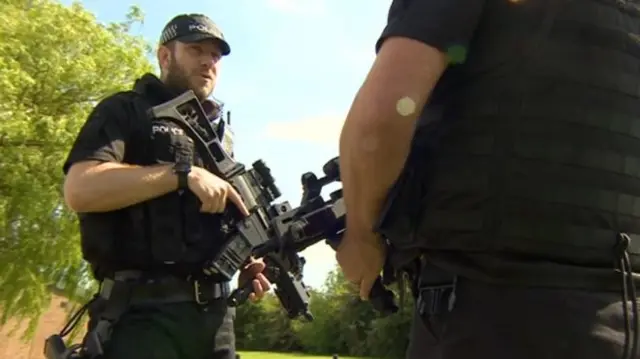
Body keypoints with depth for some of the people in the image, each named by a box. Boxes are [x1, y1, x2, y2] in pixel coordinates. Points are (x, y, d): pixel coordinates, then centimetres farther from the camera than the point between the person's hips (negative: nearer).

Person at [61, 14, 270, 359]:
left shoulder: (218, 133, 21)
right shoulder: (125, 111, 2)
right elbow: (79, 189, -15)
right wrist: (185, 174, -18)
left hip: (214, 312, 7)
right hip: (145, 312, -6)